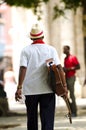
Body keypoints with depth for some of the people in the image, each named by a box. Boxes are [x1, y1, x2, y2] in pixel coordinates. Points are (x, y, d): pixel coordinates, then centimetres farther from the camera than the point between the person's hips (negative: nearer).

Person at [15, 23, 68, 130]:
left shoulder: (26, 50, 1)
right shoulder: (51, 49, 2)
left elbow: (23, 69, -8)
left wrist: (19, 87, -9)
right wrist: (64, 85, -5)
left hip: (30, 90, 1)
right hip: (47, 89, 0)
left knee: (31, 119, 12)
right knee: (47, 119, -2)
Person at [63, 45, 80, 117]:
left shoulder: (73, 57, -7)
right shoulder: (65, 58, 16)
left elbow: (78, 67, -11)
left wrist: (69, 69, -17)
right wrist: (64, 69, 4)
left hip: (71, 77, -8)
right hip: (66, 77, 8)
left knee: (71, 94, -9)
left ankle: (74, 112, -6)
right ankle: (71, 111, 10)